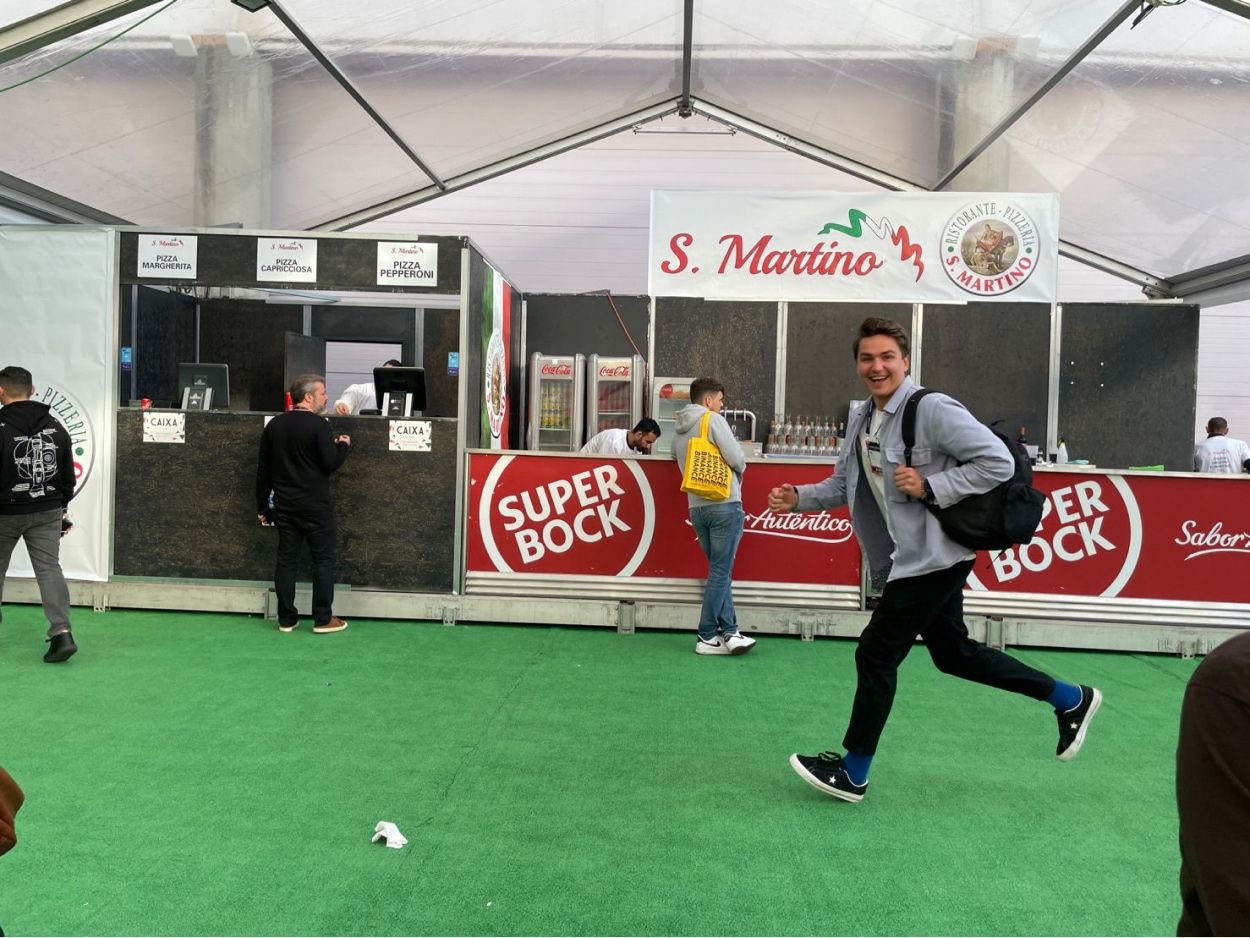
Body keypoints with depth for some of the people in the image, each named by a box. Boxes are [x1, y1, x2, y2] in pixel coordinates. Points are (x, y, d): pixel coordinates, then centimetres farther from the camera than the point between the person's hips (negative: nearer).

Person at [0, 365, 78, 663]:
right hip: (47, 513, 3)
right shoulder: (55, 427, 2)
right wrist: (62, 508, 18)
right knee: (49, 568, 0)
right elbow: (68, 475, 8)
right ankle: (62, 632, -14)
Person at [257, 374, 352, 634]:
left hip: (285, 505, 6)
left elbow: (263, 469, 11)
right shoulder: (318, 424, -13)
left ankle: (286, 619, 14)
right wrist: (344, 445, 4)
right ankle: (323, 619, 5)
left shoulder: (274, 425, 8)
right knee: (323, 559, 3)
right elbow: (331, 463, -16)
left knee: (286, 559, 10)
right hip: (315, 506, -6)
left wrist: (262, 505, 18)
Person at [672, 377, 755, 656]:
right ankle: (707, 637, 2)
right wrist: (738, 472, 8)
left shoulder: (678, 431, 15)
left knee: (720, 571, 13)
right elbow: (736, 459, -12)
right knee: (720, 572, -1)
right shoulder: (713, 420, -7)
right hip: (725, 504, -7)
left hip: (697, 507, 7)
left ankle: (729, 631, 13)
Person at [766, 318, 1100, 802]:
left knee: (875, 653, -3)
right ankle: (1071, 699, 36)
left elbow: (999, 462, -20)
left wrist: (930, 486, -25)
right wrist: (799, 498, -4)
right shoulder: (861, 421, 8)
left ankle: (852, 773, 14)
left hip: (931, 556, -9)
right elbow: (844, 484, 13)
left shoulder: (933, 409, -18)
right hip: (909, 557, 9)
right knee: (953, 653, 19)